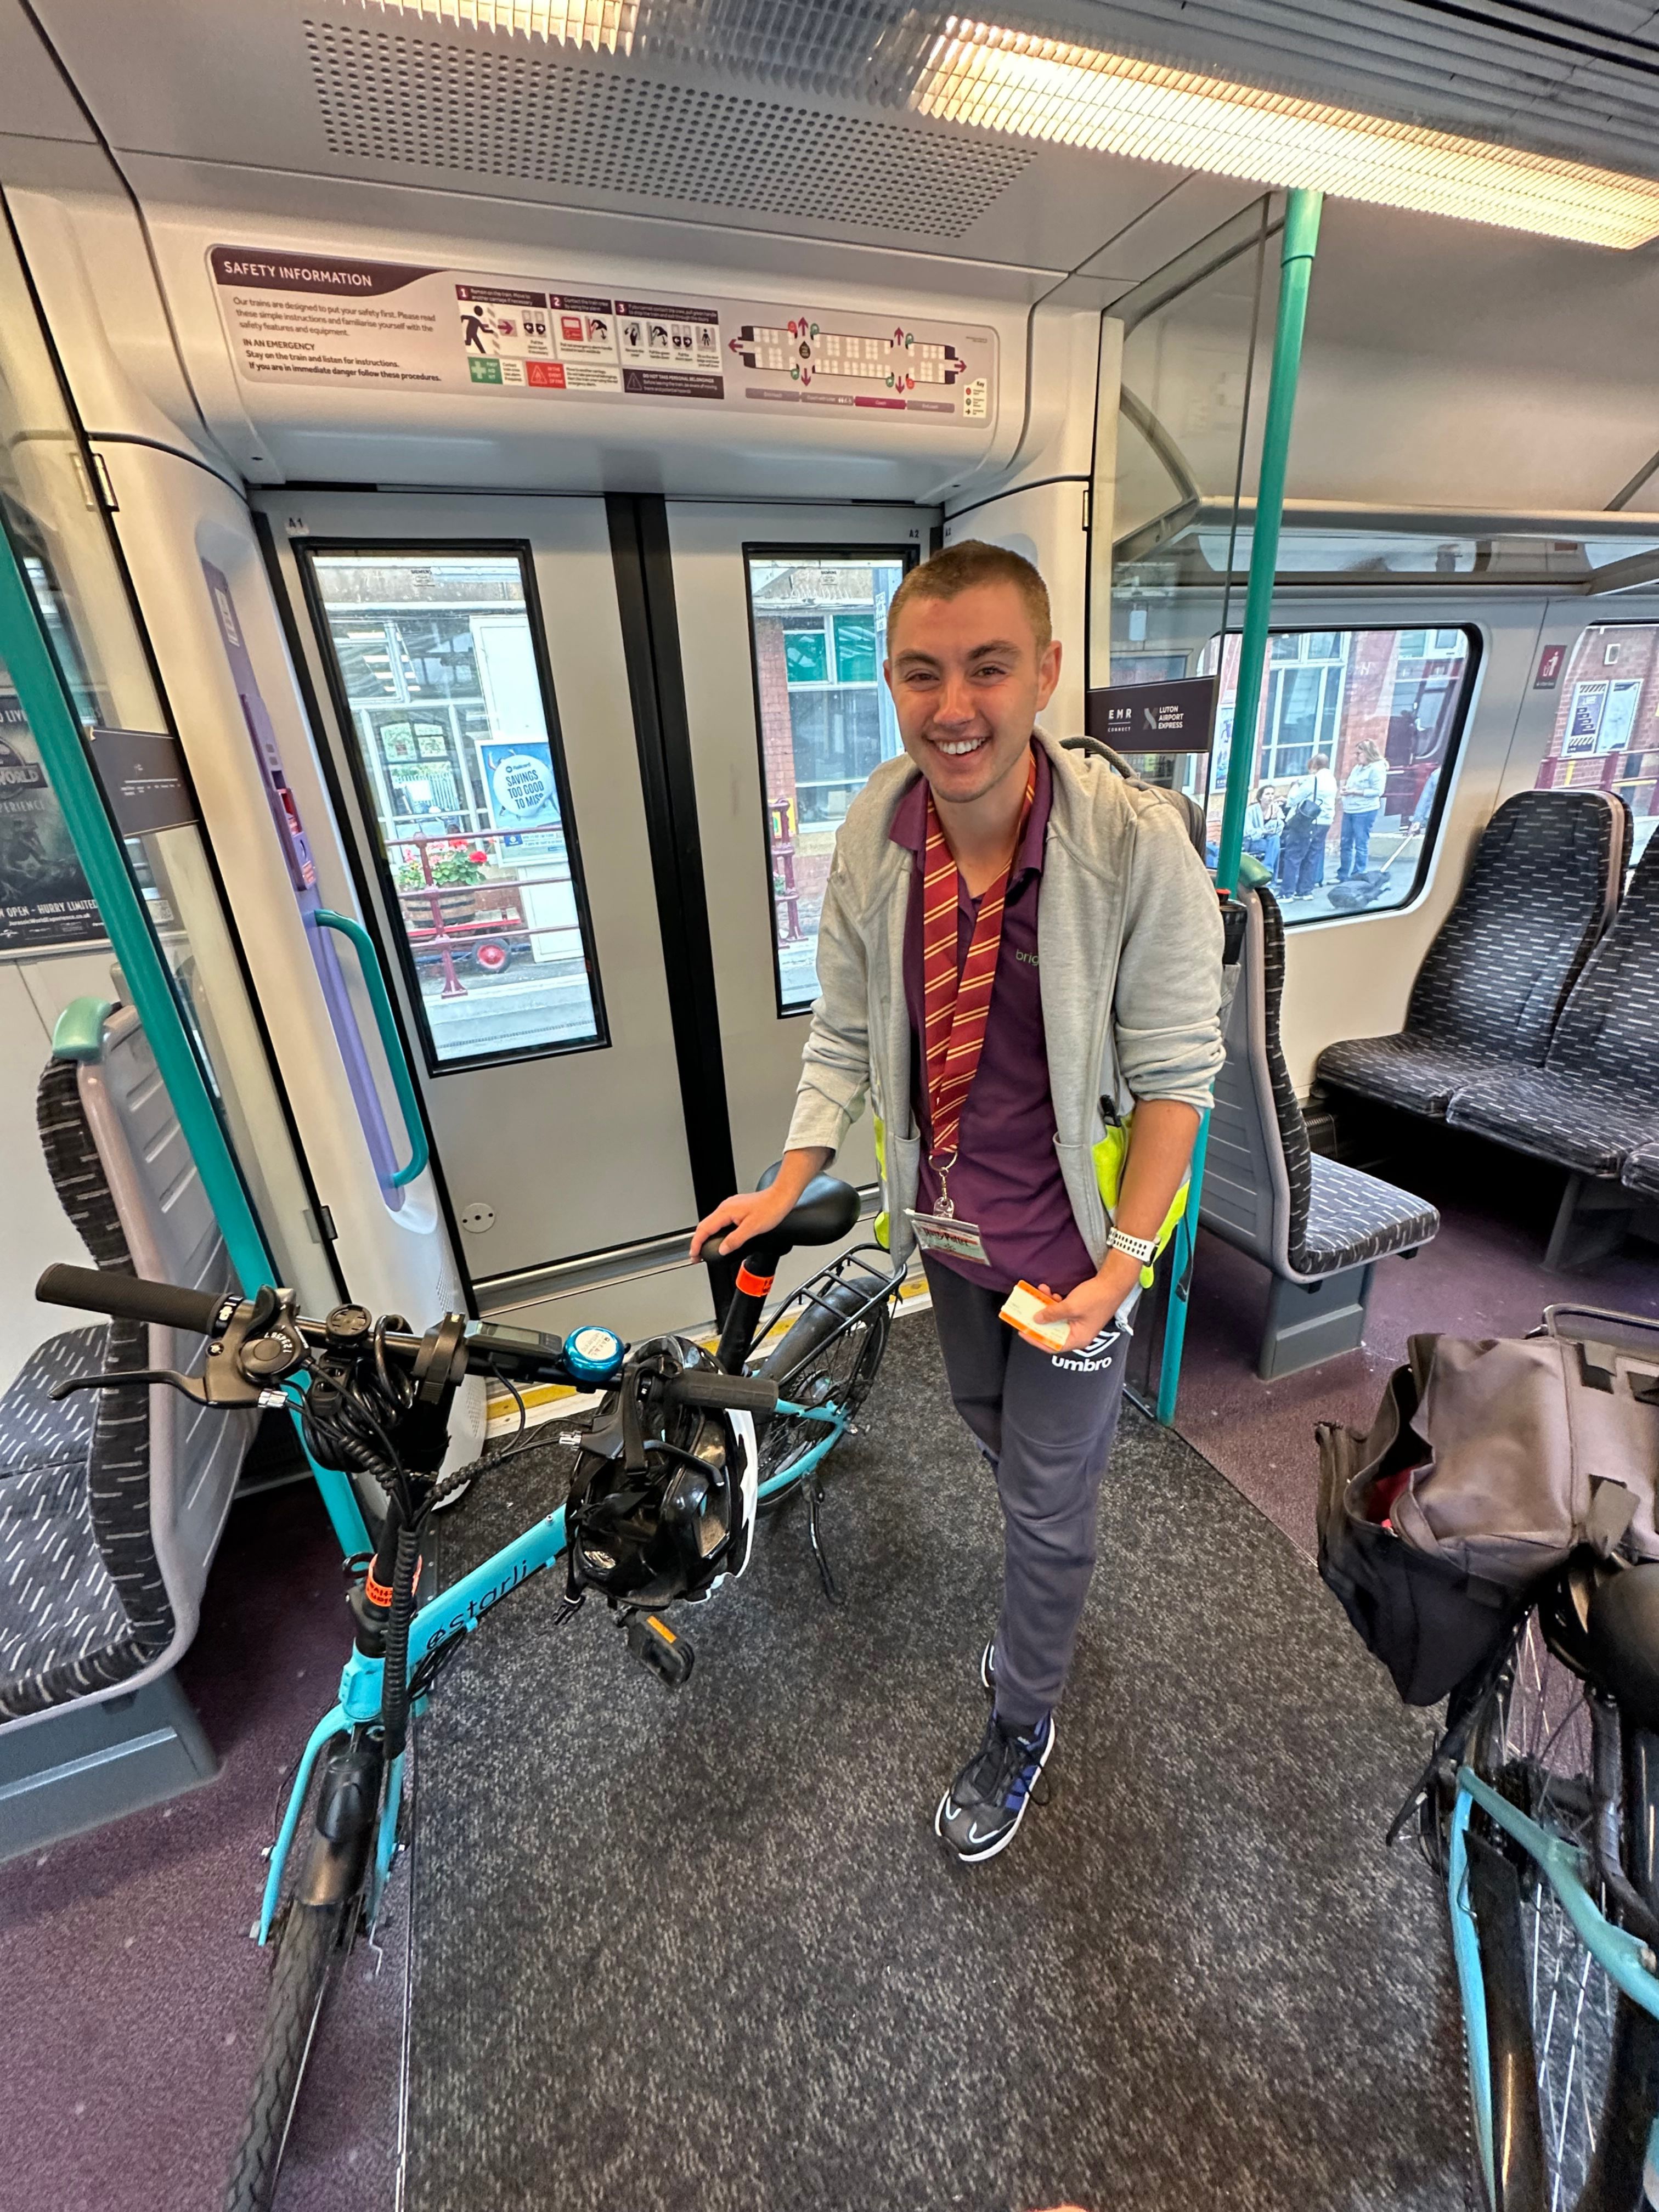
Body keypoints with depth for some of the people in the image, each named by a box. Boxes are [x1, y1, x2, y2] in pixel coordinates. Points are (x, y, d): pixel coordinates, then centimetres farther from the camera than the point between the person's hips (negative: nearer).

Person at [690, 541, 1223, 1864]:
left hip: (1072, 1243, -4)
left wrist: (1124, 1260, -17)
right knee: (991, 1430, 29)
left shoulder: (1137, 845, -23)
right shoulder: (870, 839, -10)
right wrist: (787, 1189, -4)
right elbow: (845, 1034, -1)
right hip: (945, 1225, 5)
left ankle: (1024, 1721, 47)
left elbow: (1175, 1072, -16)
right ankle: (1051, 1590, 63)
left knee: (1048, 1503, 15)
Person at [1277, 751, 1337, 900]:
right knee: (1312, 857, 12)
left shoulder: (1313, 780, -12)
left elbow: (1294, 799, -7)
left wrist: (1296, 786, 10)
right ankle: (1306, 890, 15)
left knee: (1293, 856, -4)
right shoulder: (1332, 780, 12)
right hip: (1325, 823, 8)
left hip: (1306, 823, -8)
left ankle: (1287, 893, -8)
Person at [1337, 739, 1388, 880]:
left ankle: (1358, 877, 1)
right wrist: (1346, 789, 2)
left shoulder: (1377, 768, -9)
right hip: (1349, 810, 8)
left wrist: (1355, 792, -19)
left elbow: (1378, 791, -15)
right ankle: (1342, 875, 21)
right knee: (1346, 844, 12)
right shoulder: (1357, 768, 14)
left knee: (1361, 846, -4)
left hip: (1365, 812, -8)